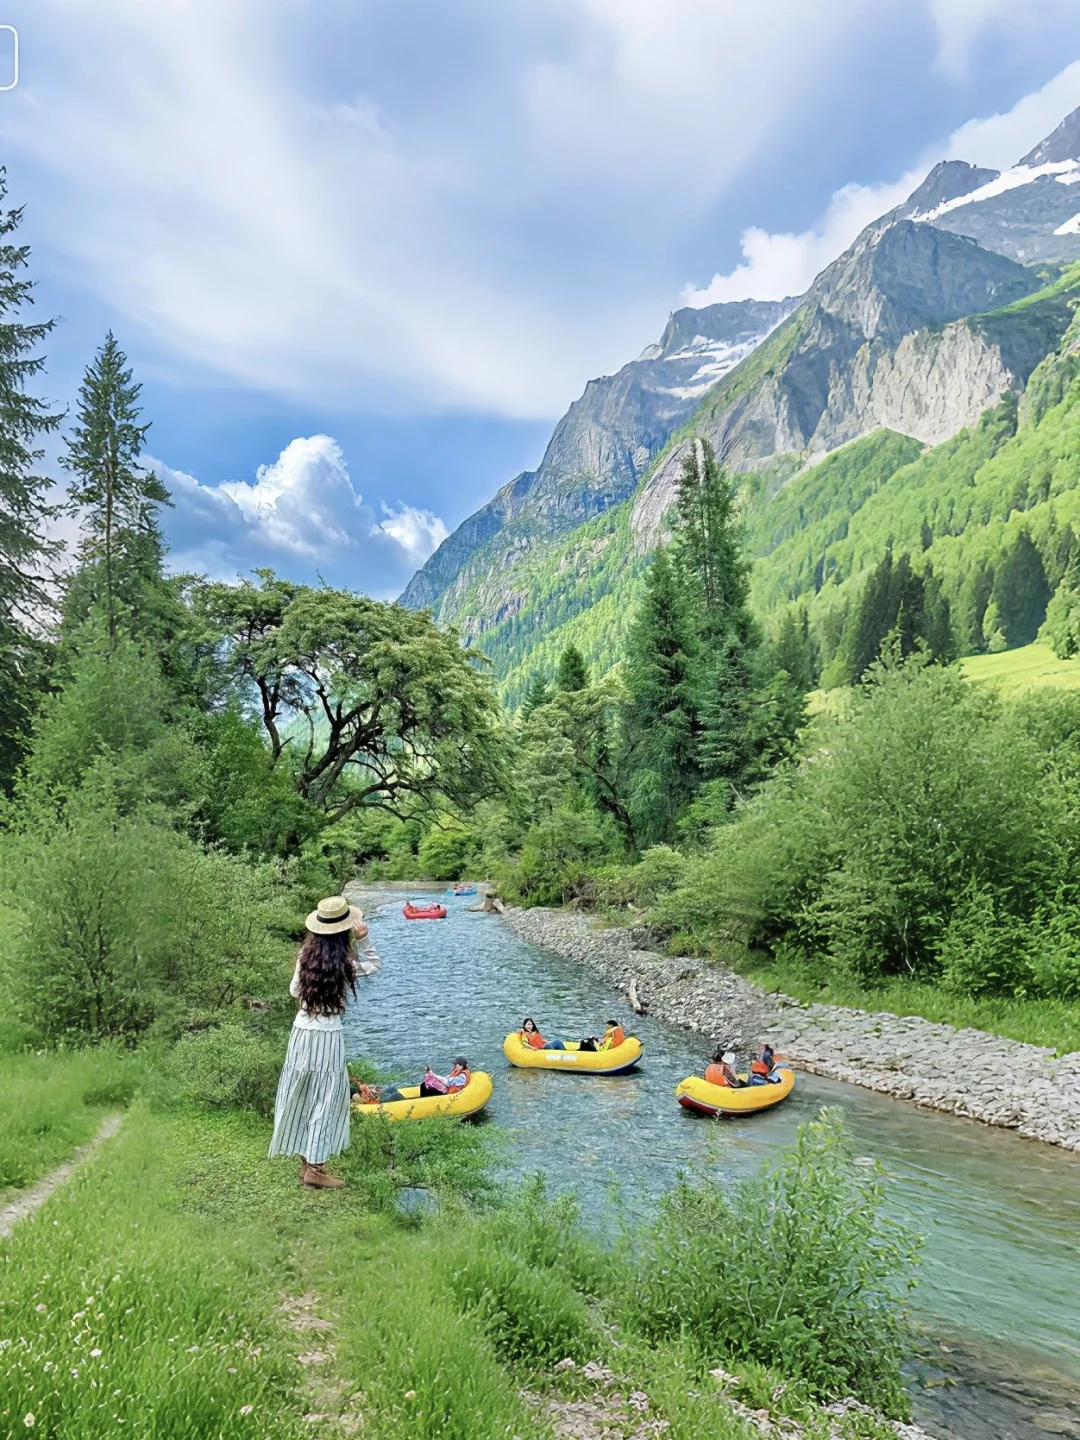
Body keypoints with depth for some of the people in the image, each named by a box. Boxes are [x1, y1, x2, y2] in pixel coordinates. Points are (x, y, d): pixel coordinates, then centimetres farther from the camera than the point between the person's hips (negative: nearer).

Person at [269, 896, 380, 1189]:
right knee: (326, 1101, 6)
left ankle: (306, 1163, 24)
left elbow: (294, 991, 11)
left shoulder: (306, 955, -2)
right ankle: (315, 1170, 10)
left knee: (302, 1099, 14)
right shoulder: (345, 962, -14)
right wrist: (364, 939, -7)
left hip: (301, 1033, 5)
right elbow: (374, 965, 6)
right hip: (328, 1036, -5)